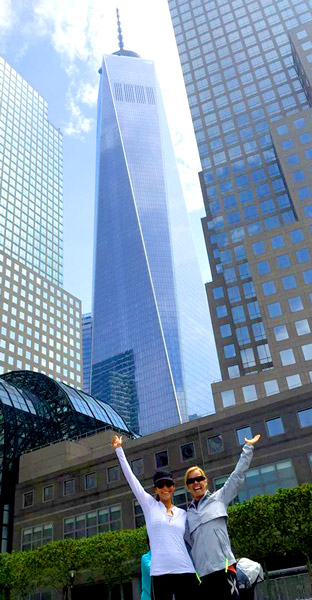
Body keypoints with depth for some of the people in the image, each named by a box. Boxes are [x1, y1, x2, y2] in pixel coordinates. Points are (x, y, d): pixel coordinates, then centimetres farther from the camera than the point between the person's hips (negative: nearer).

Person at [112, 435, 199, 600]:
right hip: (160, 573, -2)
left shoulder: (183, 514, 14)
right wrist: (119, 449, 5)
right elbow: (130, 476, 5)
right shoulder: (149, 505, 8)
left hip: (186, 572, 2)